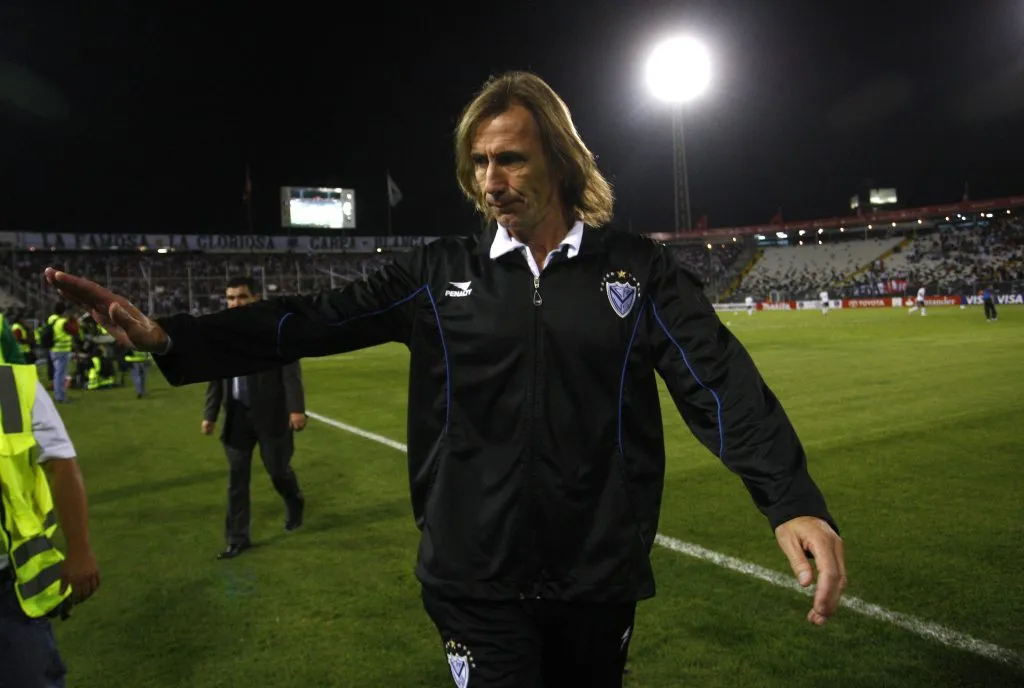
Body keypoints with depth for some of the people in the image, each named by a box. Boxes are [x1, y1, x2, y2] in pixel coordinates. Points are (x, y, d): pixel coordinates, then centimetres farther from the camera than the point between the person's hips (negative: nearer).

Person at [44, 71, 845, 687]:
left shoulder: (637, 268, -3)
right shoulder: (440, 275, 0)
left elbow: (720, 381, -11)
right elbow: (317, 321, -5)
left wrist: (794, 500, -25)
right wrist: (170, 338, -14)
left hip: (601, 580, 1)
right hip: (478, 582, 0)